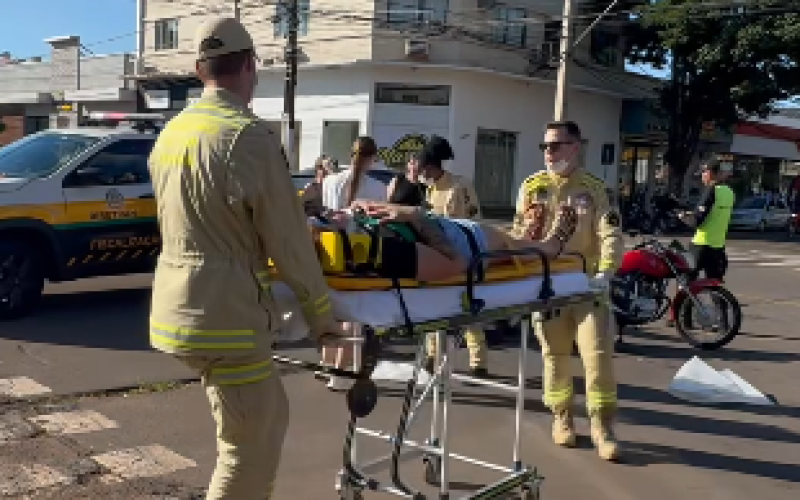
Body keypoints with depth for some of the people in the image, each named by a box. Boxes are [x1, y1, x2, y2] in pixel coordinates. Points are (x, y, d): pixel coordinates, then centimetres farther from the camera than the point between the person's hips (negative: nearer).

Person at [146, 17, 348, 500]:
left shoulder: (172, 133, 10)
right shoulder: (250, 134, -16)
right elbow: (289, 241, -13)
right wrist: (322, 314, -1)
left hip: (177, 307, 8)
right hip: (226, 314, -8)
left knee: (268, 418, 24)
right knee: (251, 448, 5)